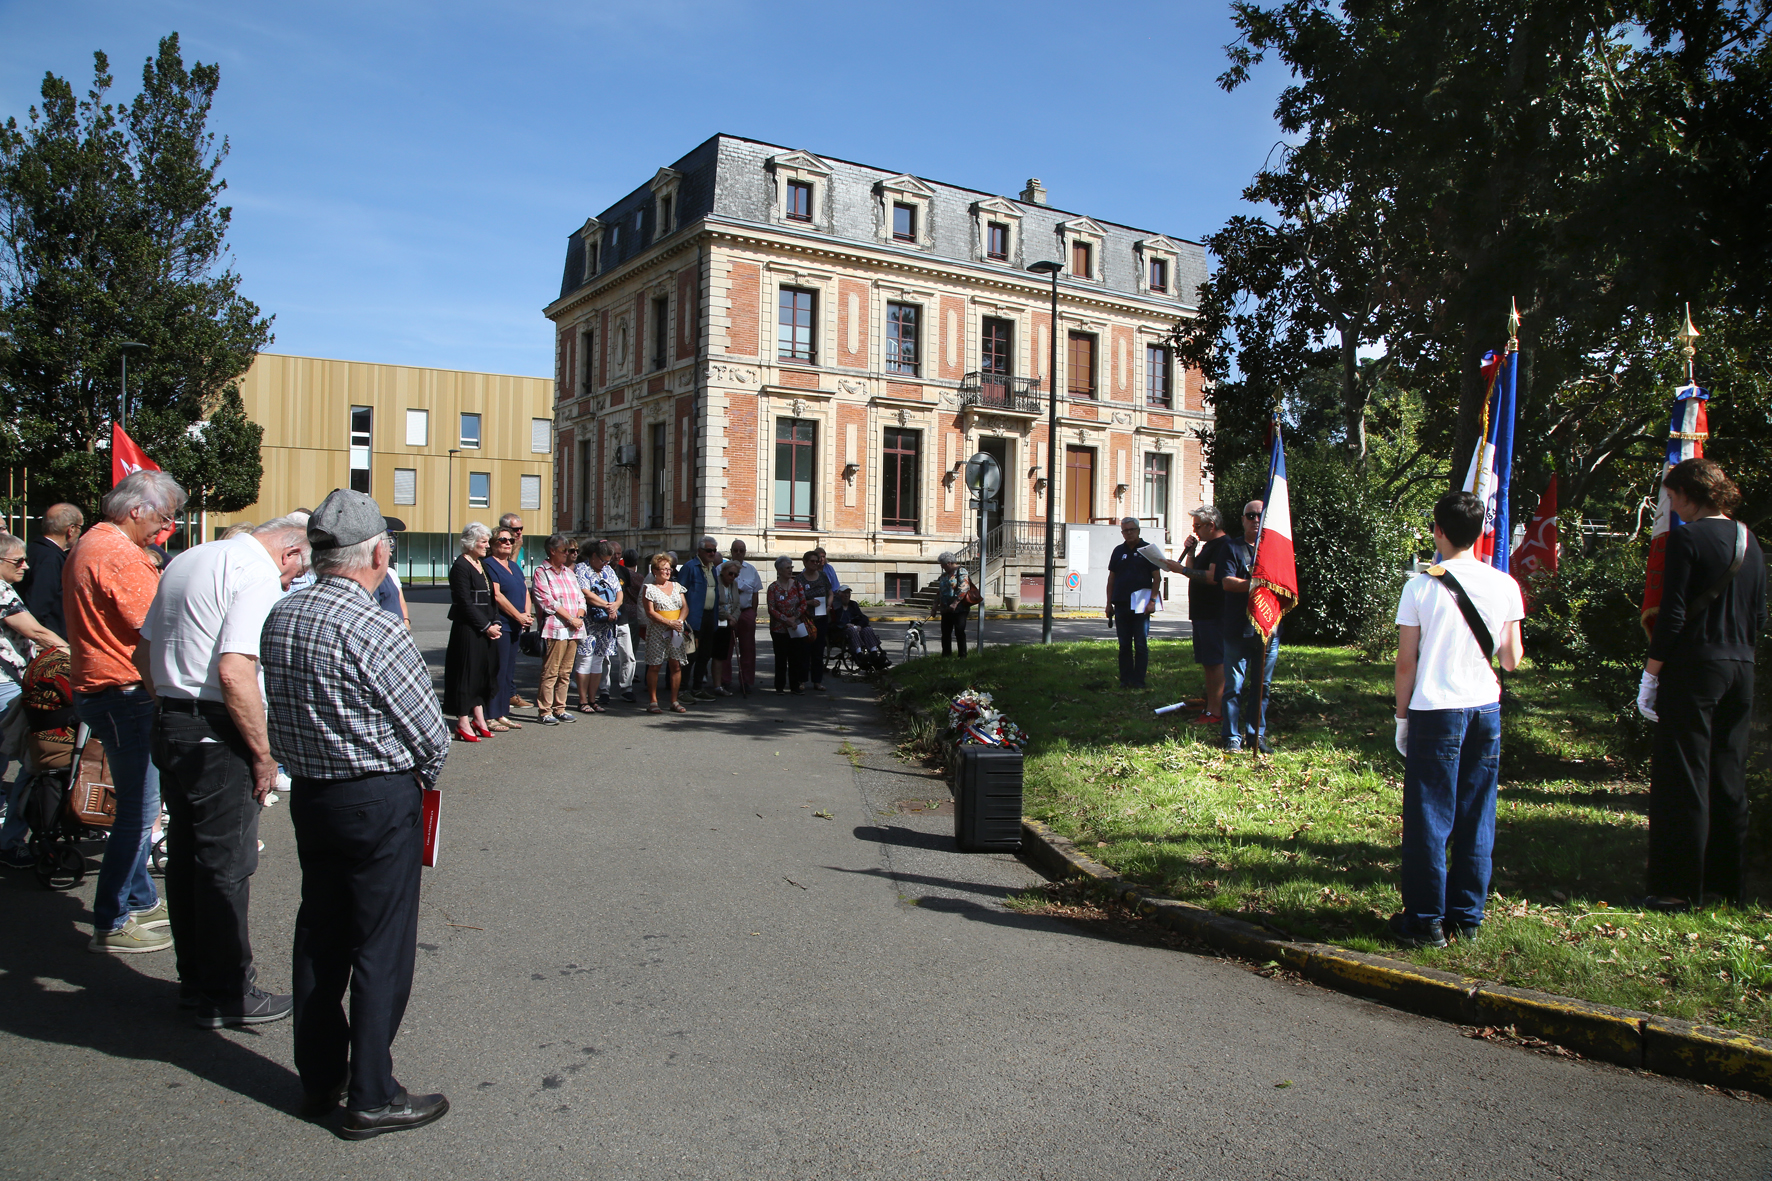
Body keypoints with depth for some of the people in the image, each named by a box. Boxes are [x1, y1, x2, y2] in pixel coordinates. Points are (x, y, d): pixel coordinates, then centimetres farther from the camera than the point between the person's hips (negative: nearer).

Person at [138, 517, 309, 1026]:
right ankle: (226, 995, 10)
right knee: (226, 865, 0)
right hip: (217, 737, -9)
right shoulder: (259, 575, -15)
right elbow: (235, 673, -24)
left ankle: (195, 978, 29)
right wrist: (263, 755, -17)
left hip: (170, 727, 9)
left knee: (186, 857, 16)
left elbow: (144, 655, 19)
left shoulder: (185, 561, 15)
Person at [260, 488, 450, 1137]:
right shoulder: (375, 630, -21)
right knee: (381, 947, 3)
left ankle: (319, 1078, 31)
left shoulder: (279, 617, 2)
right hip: (380, 800, -7)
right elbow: (429, 730, -14)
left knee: (319, 936, 18)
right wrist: (425, 775, 5)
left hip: (309, 793, 8)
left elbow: (279, 713, 10)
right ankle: (372, 1098, 13)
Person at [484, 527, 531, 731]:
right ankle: (490, 716, -2)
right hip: (500, 626, -8)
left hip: (515, 627, 8)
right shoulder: (489, 565, -7)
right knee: (497, 672, -7)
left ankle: (503, 714, 17)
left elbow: (525, 591, 16)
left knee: (509, 672, 11)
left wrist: (527, 614, -1)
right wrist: (518, 616, -13)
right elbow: (497, 595, -15)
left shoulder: (514, 566, 19)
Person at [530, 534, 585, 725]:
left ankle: (559, 708, 15)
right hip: (554, 629, -6)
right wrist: (570, 619, -12)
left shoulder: (569, 572, 19)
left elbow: (580, 598, 17)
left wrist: (579, 617, -2)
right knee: (550, 672, -6)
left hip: (573, 630, 7)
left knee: (565, 672, 8)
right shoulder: (541, 572, -2)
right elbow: (548, 602, -11)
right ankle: (544, 711, -1)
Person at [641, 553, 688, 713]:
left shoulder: (676, 586, 14)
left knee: (676, 665, 2)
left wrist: (679, 621, -10)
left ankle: (674, 701, 8)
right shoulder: (649, 588, 0)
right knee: (654, 665, -4)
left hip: (676, 632, 4)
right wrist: (669, 623, -15)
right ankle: (652, 701, 3)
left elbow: (685, 607, 9)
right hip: (657, 632, -4)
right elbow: (650, 612, -8)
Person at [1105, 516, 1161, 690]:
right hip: (1121, 604, 4)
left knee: (1141, 644, -2)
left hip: (1141, 605, -4)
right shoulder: (1118, 551, 12)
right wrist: (1109, 603, 9)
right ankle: (1125, 679, 12)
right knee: (1124, 645, 7)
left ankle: (1138, 680, 2)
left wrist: (1152, 600, -11)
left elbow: (1157, 577, -2)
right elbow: (1111, 578, 14)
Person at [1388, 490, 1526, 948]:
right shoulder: (1505, 585, 0)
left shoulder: (1421, 587, -8)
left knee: (1429, 820, 4)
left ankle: (1425, 921, 10)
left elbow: (1406, 662, -6)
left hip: (1434, 711, -3)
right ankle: (1466, 917, 20)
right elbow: (1512, 659, 7)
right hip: (1486, 710, 4)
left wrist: (1402, 717, 4)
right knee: (1476, 819, 12)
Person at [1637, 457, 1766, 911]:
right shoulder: (1750, 541, 10)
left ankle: (1680, 890, 3)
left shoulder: (1687, 537, -11)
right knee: (1729, 779, 15)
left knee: (1682, 780, -1)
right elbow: (1759, 616, 14)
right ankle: (1728, 884, 23)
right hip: (1741, 670, 7)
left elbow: (1672, 615, -15)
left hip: (1694, 669, -7)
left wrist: (1650, 675, -9)